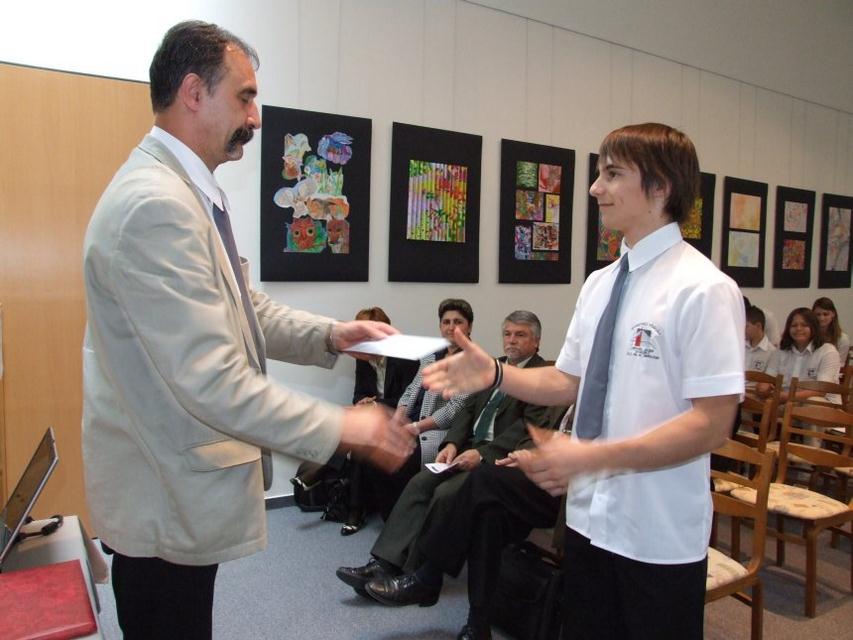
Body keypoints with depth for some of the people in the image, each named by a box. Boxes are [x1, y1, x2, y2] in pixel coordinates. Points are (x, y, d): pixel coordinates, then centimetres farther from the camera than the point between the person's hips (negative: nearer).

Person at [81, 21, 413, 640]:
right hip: (165, 497, -10)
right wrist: (339, 427, -22)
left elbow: (241, 310, 11)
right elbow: (210, 380, -29)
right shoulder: (155, 204, -25)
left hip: (181, 481, 10)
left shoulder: (191, 192, 9)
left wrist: (331, 334, -2)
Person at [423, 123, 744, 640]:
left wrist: (591, 456, -25)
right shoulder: (599, 283, 5)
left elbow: (711, 424, -19)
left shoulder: (703, 289, -16)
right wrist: (495, 375, -6)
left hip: (660, 534, -6)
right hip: (589, 516, 6)